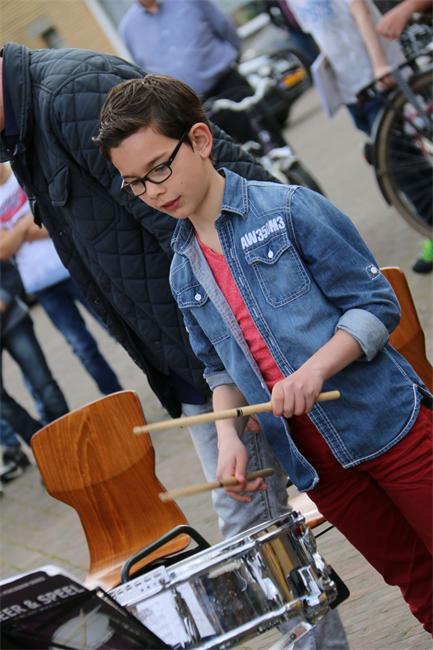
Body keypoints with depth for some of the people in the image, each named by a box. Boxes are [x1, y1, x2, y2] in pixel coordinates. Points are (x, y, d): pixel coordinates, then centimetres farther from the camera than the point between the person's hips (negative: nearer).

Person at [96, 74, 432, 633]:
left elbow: (376, 304, -9)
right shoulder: (184, 273, 9)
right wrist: (229, 436, -2)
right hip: (314, 458, 5)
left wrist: (315, 368, -23)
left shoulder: (289, 209, -8)